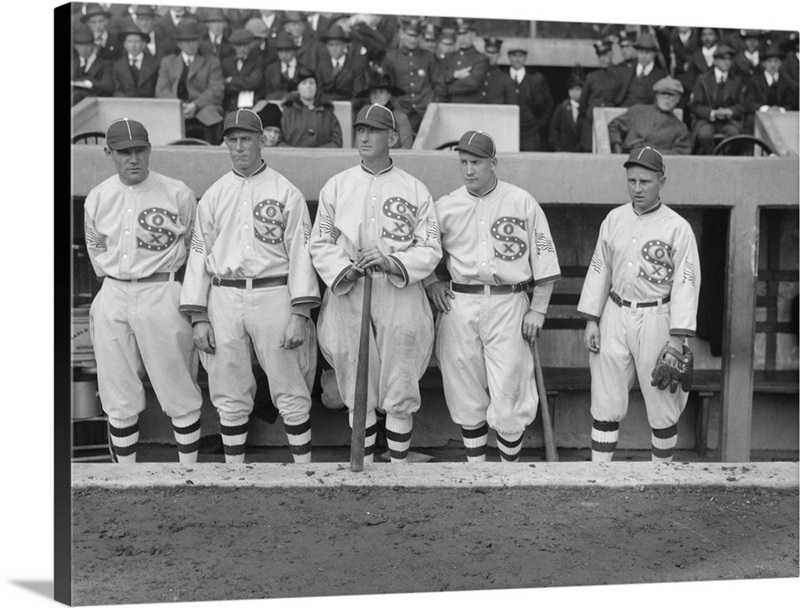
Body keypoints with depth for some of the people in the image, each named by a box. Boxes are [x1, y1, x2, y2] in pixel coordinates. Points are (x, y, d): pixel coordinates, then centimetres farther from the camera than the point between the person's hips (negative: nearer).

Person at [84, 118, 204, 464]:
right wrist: (113, 281, 15)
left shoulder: (178, 194, -5)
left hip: (162, 295, -4)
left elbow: (195, 247, 5)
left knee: (180, 394, -1)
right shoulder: (97, 198, 6)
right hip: (112, 298, 4)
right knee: (118, 399, 9)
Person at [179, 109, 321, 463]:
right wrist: (198, 317, 3)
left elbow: (300, 251, -3)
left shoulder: (286, 192, 2)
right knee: (230, 397, 8)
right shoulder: (213, 195, 12)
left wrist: (300, 313, -11)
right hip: (224, 299, 3)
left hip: (273, 295, -3)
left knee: (291, 394, -1)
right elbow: (199, 253, 11)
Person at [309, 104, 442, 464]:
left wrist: (392, 262, -15)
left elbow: (431, 249, 1)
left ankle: (399, 467, 12)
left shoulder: (415, 190, 5)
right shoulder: (336, 186, 10)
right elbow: (320, 242, 7)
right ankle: (363, 467, 19)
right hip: (348, 295, 2)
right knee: (357, 392, 7)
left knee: (399, 391, 0)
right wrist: (343, 270, -11)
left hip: (400, 295, -1)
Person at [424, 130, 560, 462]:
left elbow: (544, 259, 3)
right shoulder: (446, 206, 6)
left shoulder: (522, 202, 1)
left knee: (508, 398, -3)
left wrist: (537, 310, -3)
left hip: (509, 305, -2)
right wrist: (430, 281, 3)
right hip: (459, 306, 2)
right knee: (466, 395, 7)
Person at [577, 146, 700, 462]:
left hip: (655, 318, -3)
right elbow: (599, 269, 9)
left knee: (662, 407, 6)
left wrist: (677, 340, -17)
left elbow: (686, 283, -11)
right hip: (615, 316, 4)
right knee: (605, 404, 5)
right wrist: (591, 320, 3)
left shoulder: (678, 227, -8)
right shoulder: (614, 219, 6)